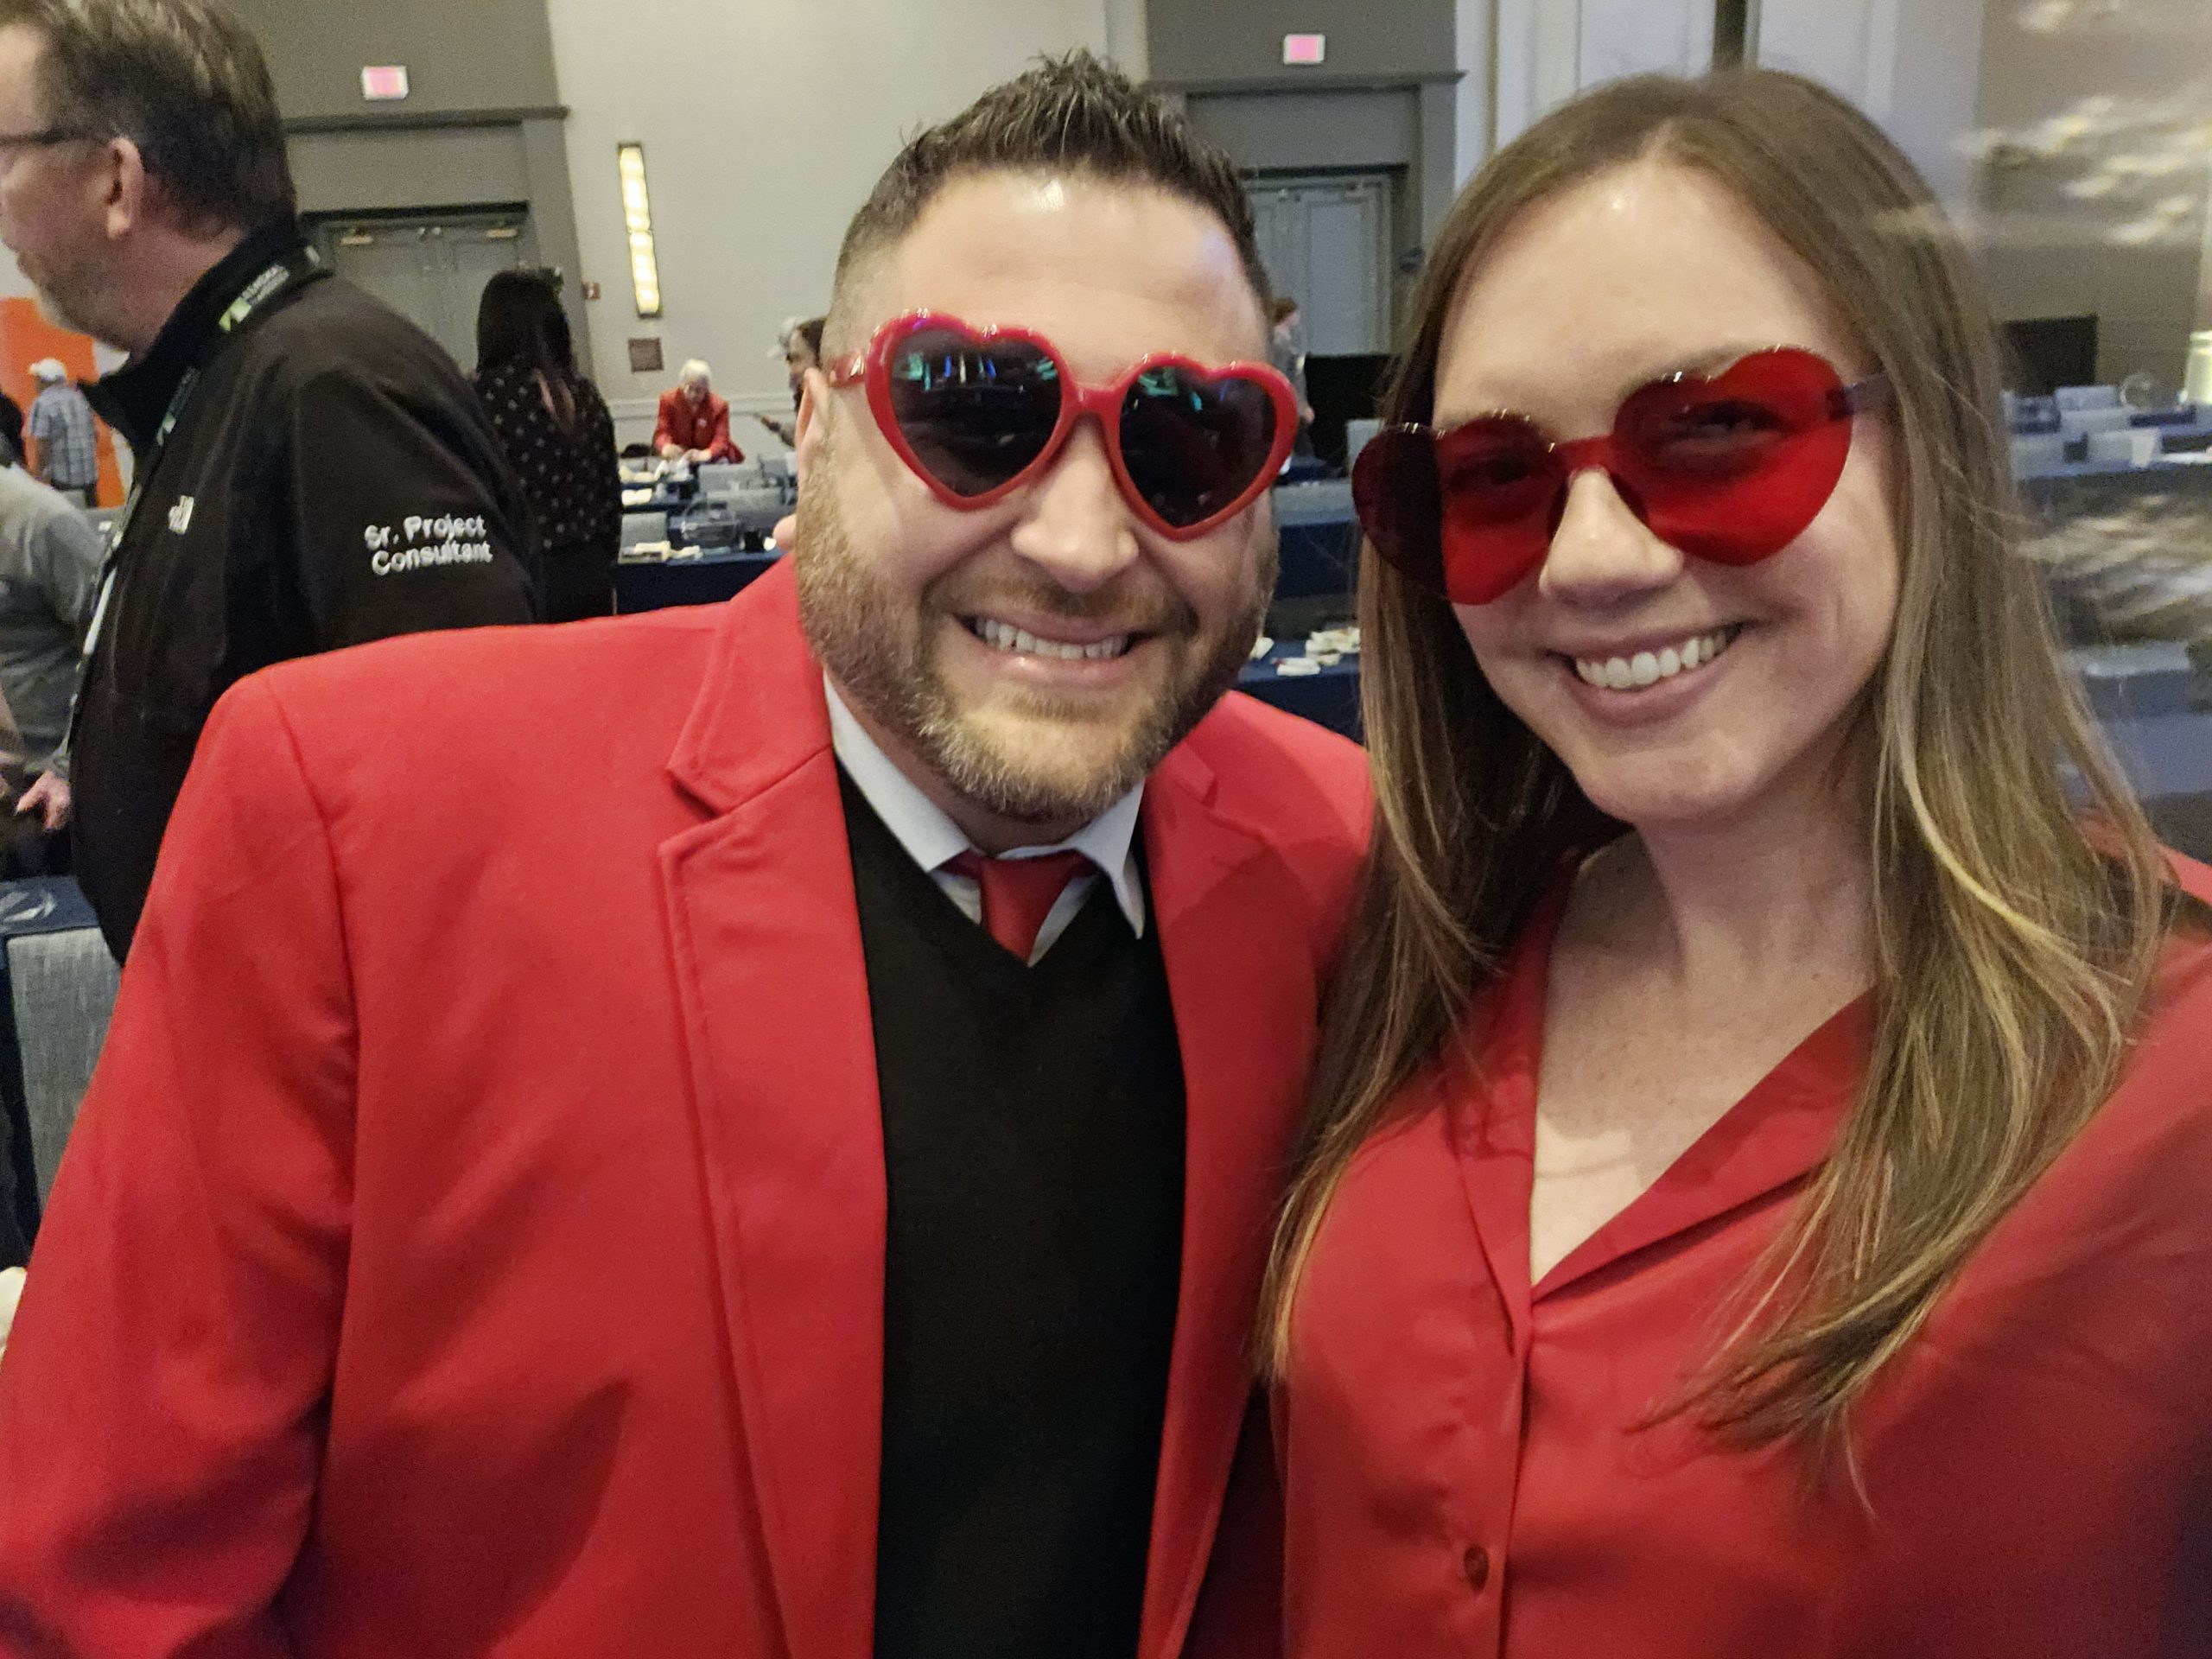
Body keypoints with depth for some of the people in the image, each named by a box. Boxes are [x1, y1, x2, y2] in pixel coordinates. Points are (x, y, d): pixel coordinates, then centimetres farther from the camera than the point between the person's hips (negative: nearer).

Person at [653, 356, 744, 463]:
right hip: (679, 457, 1)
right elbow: (661, 432, -9)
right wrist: (666, 447, -36)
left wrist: (705, 454, -42)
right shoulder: (668, 400, -6)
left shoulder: (719, 405, -11)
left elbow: (721, 440, -19)